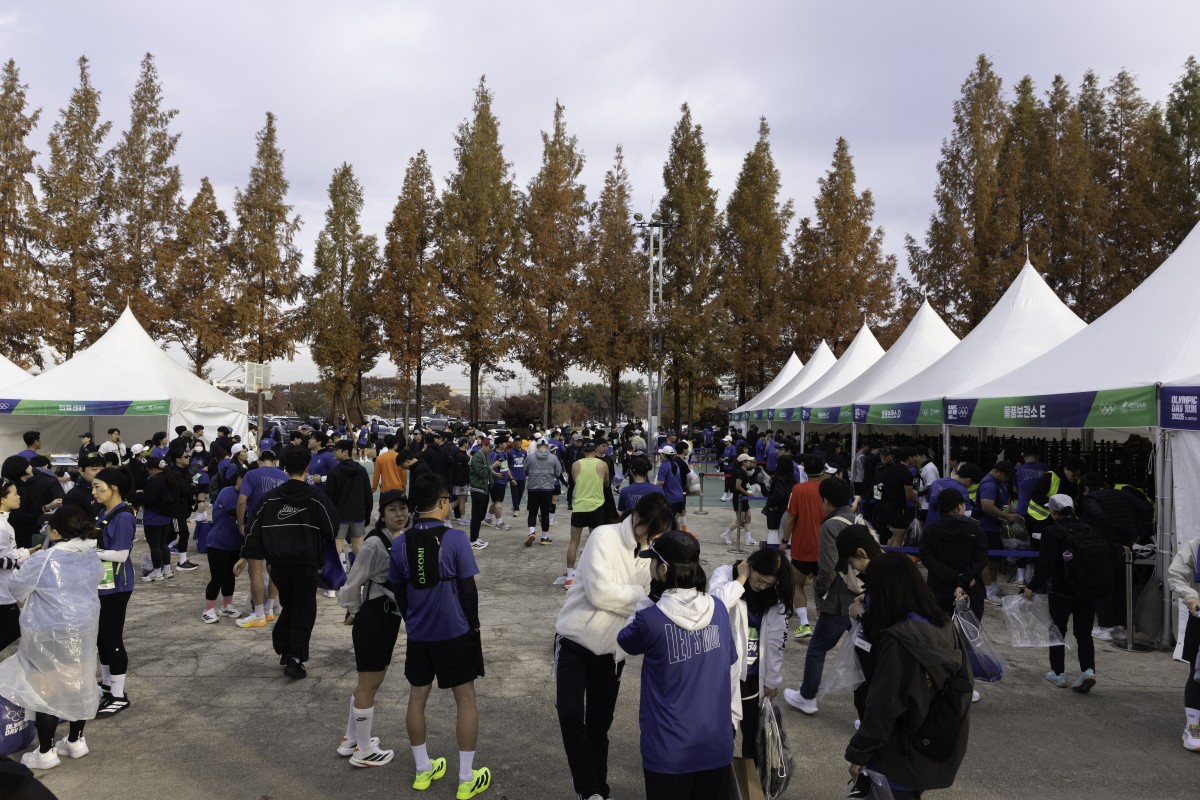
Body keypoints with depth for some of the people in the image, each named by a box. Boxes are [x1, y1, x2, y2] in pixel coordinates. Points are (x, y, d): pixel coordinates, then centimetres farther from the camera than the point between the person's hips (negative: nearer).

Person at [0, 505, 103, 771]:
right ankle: (76, 741, 29)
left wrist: (29, 599, 17)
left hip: (49, 632, -6)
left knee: (47, 689, 7)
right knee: (78, 683, 16)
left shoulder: (44, 559, -21)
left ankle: (45, 753, 17)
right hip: (84, 628, 6)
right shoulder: (92, 555, -3)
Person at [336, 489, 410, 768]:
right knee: (369, 684, 5)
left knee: (371, 681, 20)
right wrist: (354, 612, 1)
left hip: (390, 619, 9)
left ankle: (351, 739, 37)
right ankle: (363, 751, 20)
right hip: (373, 619, -9)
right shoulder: (374, 544, -21)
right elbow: (353, 583, -14)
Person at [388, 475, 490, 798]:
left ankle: (423, 770, 29)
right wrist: (474, 625, 3)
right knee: (466, 700, 7)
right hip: (455, 632, -4)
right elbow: (468, 589, -12)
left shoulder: (400, 543, -4)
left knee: (417, 698, 17)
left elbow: (399, 593, 5)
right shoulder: (455, 538, -17)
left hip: (418, 634, 4)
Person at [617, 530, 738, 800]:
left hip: (670, 748, -4)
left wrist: (648, 600, 2)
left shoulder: (650, 619, -20)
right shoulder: (719, 610, -5)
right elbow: (733, 670, 6)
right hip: (716, 742, 4)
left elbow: (624, 642, 3)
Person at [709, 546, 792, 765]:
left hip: (754, 675, 4)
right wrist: (741, 580, -24)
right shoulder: (725, 574, -12)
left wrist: (772, 679, 6)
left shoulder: (775, 596, -2)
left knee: (753, 733, 17)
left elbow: (775, 640, 3)